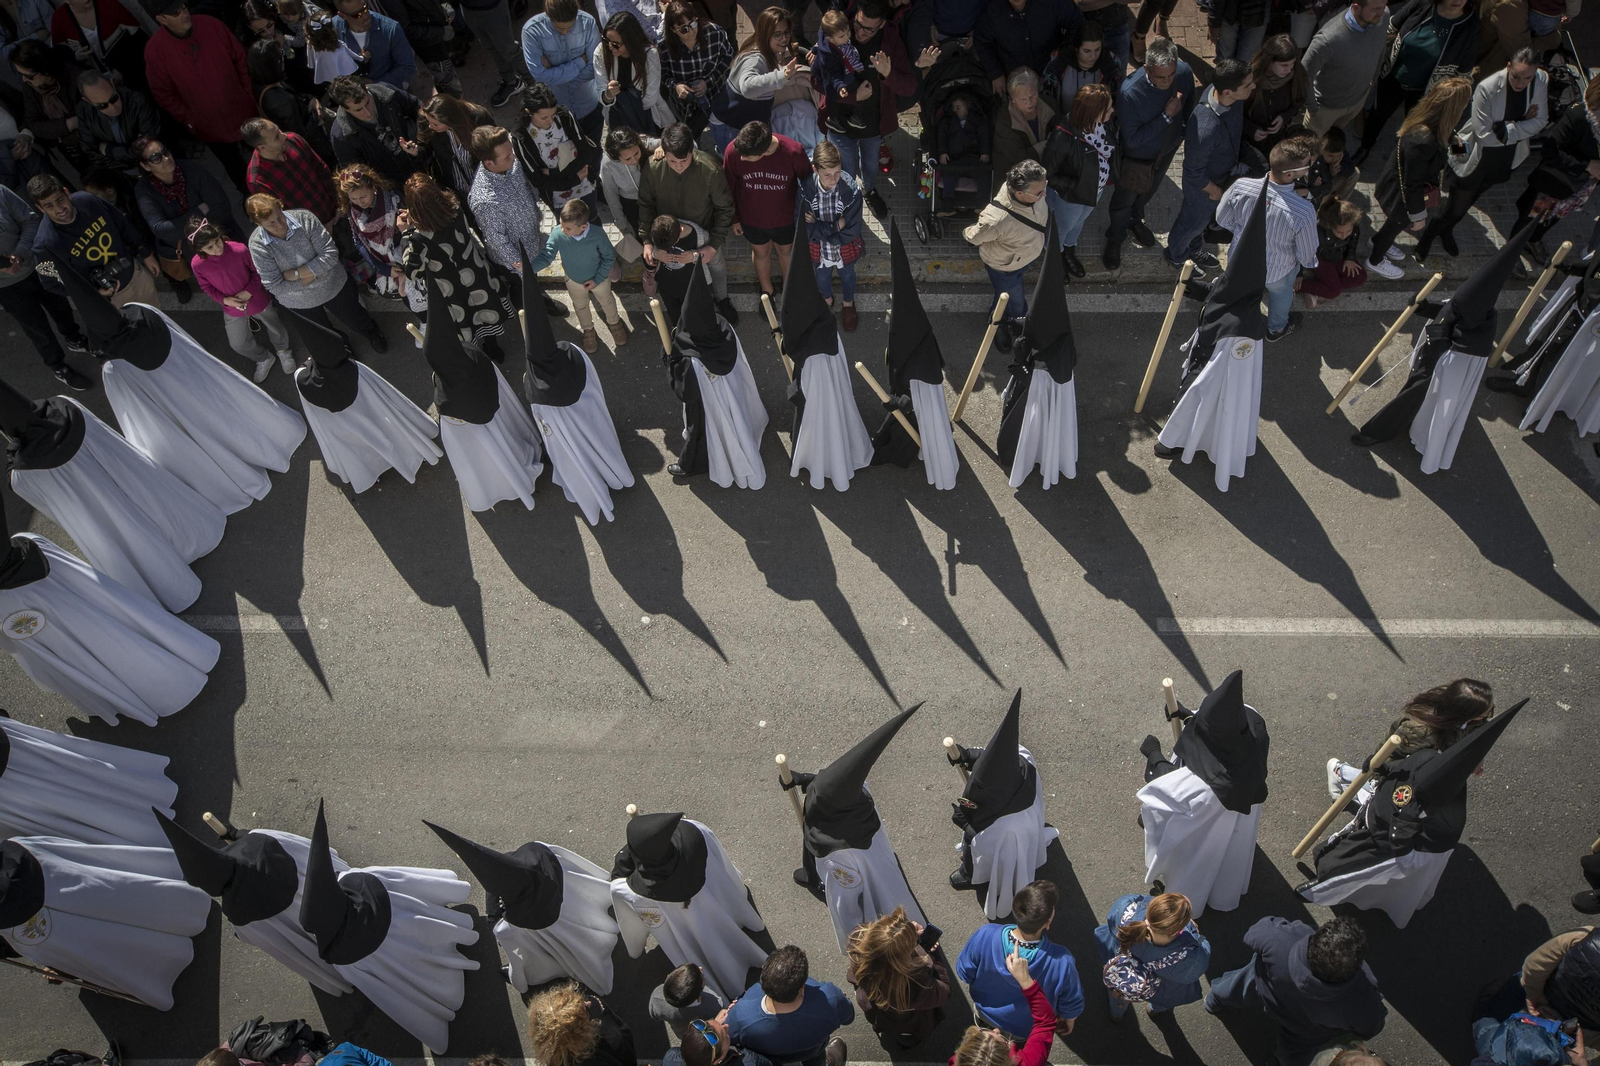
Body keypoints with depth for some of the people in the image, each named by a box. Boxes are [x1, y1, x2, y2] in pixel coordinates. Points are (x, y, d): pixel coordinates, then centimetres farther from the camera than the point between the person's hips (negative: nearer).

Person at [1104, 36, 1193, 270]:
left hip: (1166, 152, 5)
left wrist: (1184, 130, 3)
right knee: (1124, 200, 23)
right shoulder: (1129, 92, -40)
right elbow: (1132, 139, -32)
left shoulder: (1184, 72, -25)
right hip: (1136, 159, -4)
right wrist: (1167, 116, -36)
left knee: (1147, 192, 33)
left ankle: (1135, 221, 64)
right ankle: (1114, 240, 52)